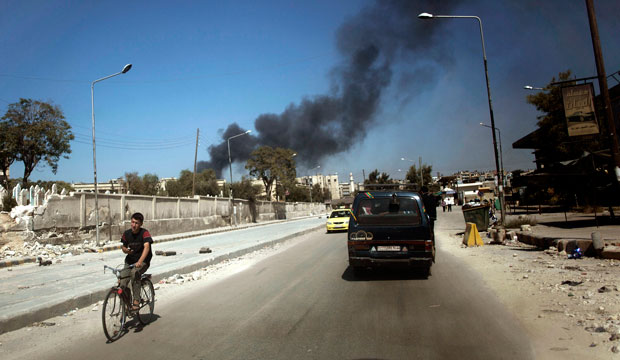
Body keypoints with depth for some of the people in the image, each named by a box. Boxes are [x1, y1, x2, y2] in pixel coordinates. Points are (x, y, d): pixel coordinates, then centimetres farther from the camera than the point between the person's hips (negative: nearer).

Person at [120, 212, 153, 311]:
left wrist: (140, 261, -46)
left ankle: (136, 301, -28)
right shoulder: (127, 233, -1)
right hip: (130, 261, 5)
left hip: (143, 261, -5)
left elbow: (146, 247, -31)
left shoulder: (144, 233, -16)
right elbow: (123, 246, 13)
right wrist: (126, 250, -13)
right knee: (122, 283, -11)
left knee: (134, 273, -36)